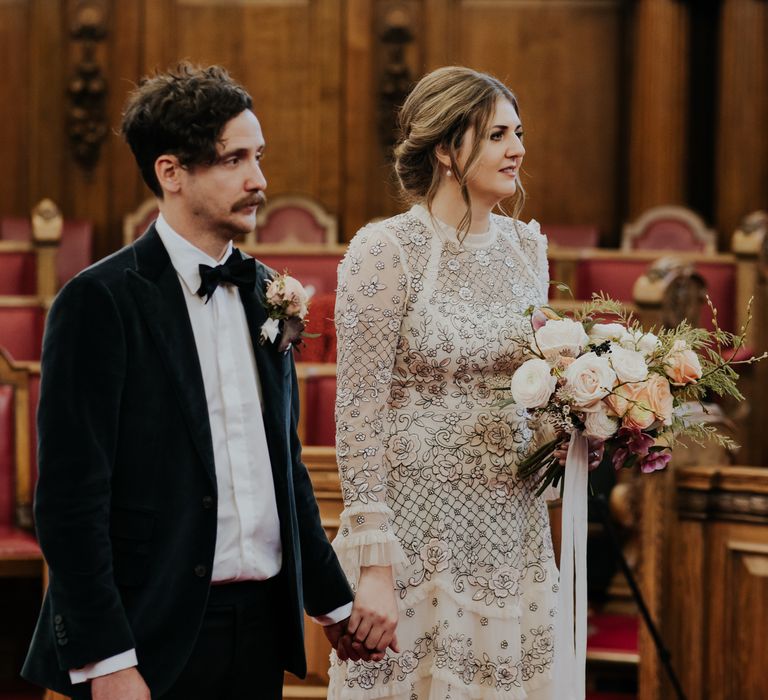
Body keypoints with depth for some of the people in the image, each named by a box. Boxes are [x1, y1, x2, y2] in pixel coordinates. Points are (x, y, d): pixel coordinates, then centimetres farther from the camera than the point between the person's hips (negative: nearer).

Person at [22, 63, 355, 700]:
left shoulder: (263, 291, 12)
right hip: (158, 638, -6)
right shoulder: (100, 301, -10)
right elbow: (69, 497, -13)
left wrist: (333, 599, 17)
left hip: (262, 625, 6)